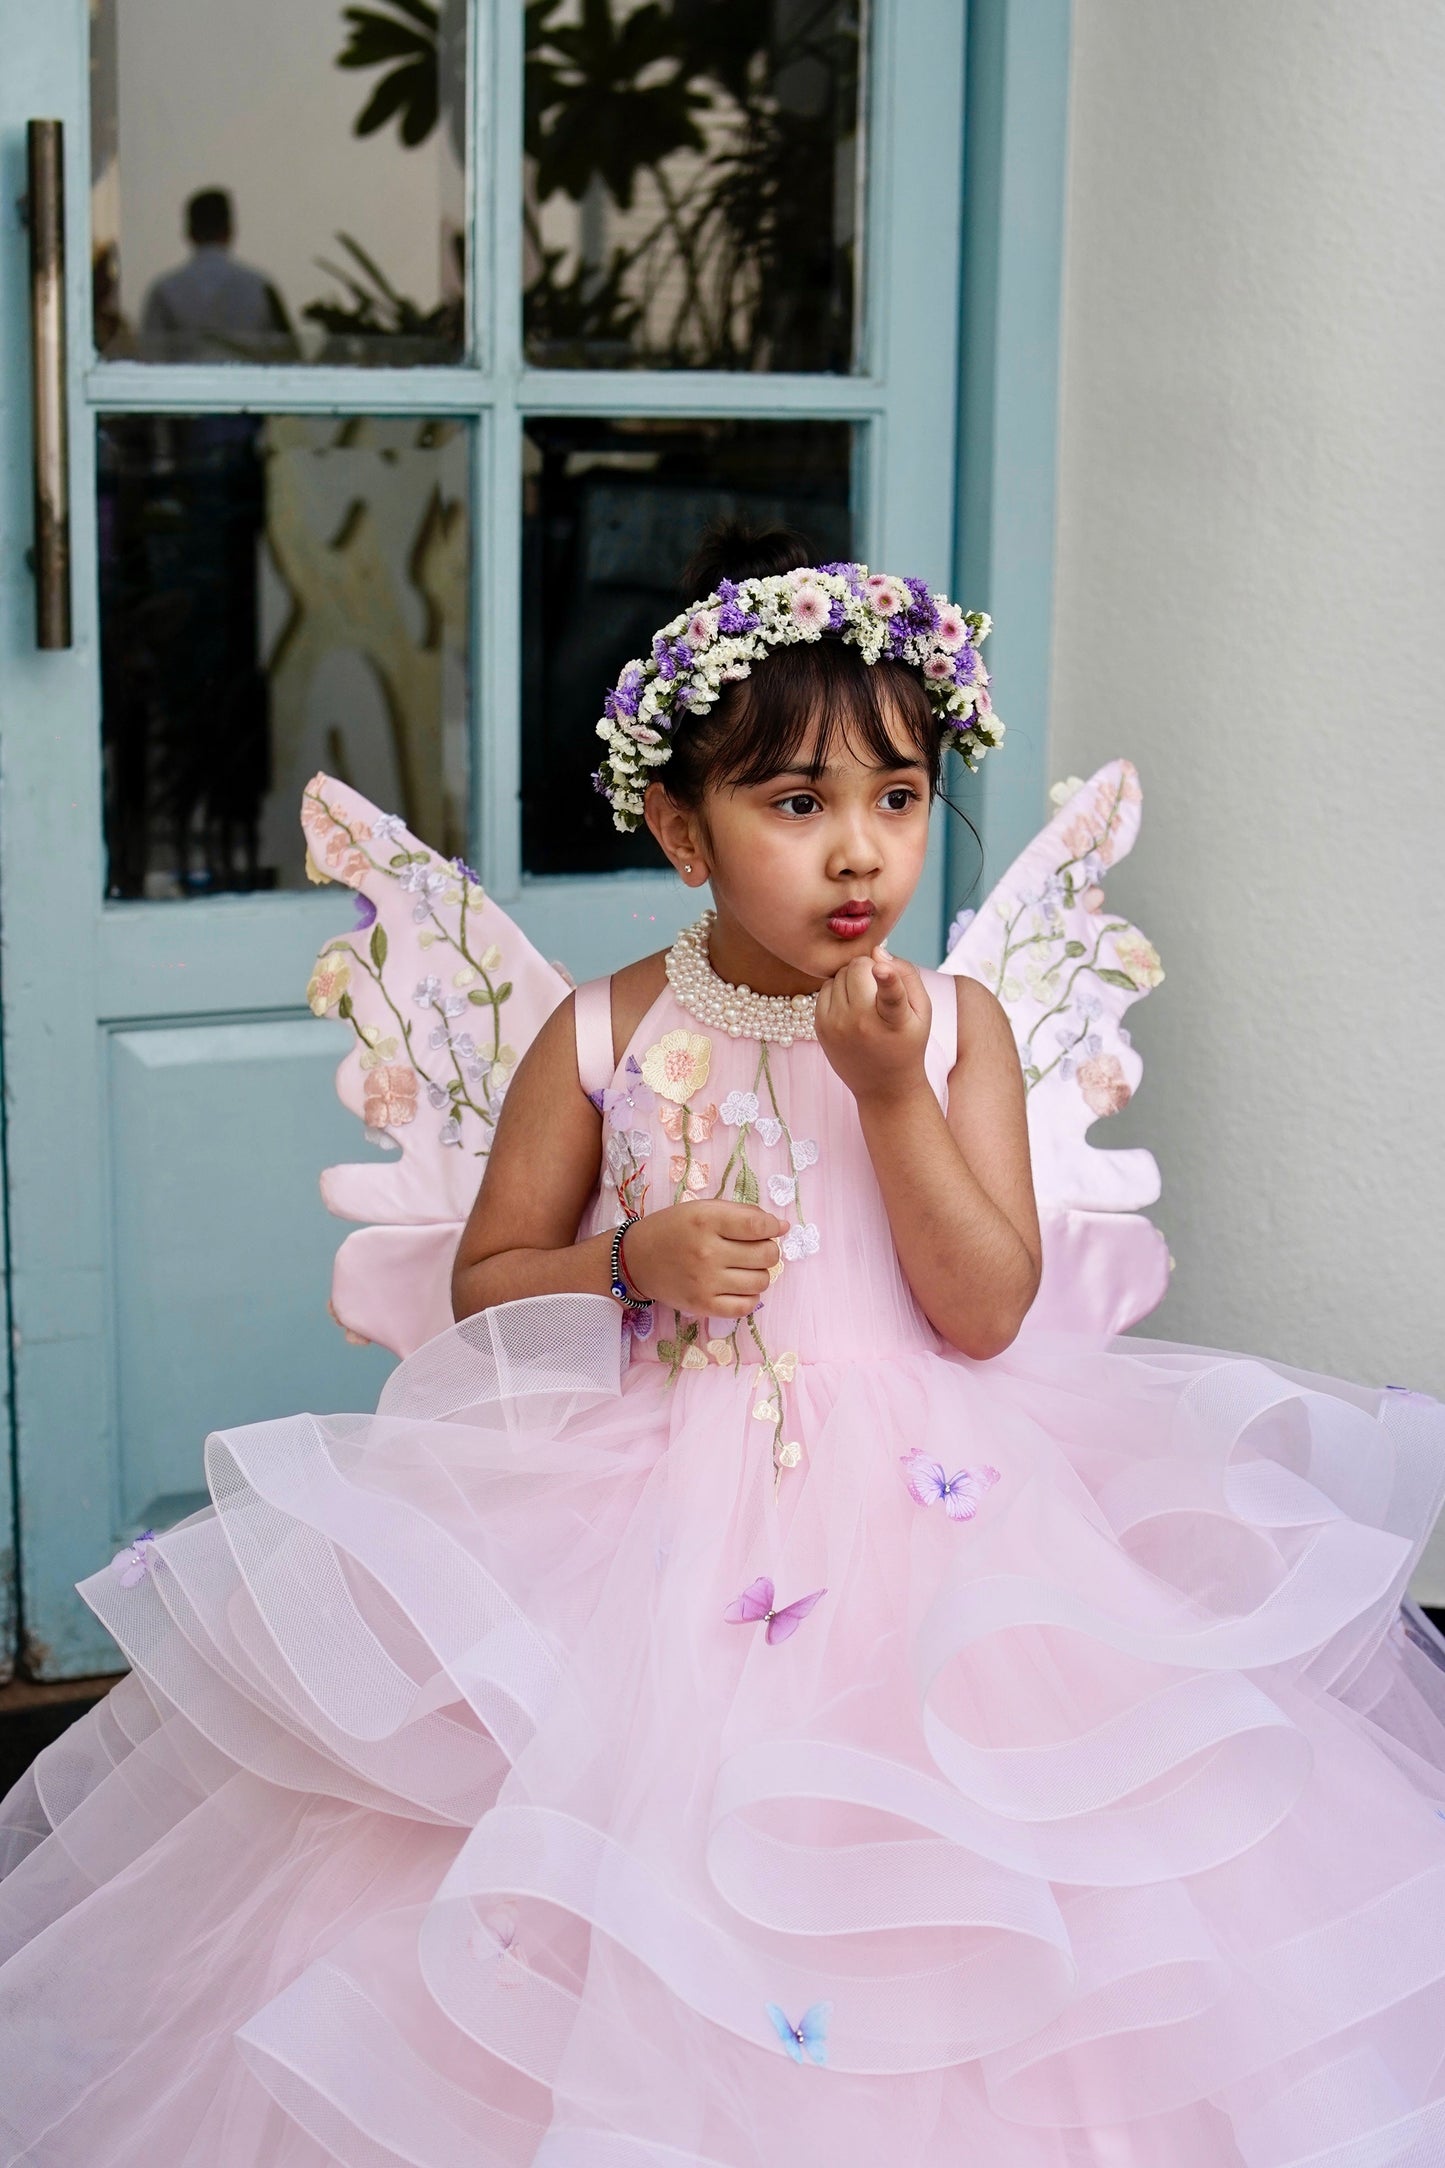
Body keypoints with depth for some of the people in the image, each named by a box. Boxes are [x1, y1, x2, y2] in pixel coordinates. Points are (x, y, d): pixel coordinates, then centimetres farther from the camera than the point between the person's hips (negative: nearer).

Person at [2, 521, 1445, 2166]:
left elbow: (990, 1312, -9)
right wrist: (634, 1260, -14)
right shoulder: (599, 1037, -2)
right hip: (652, 1519, 0)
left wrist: (891, 1090, -18)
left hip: (921, 1513, 0)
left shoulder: (962, 1023, -2)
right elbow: (482, 1281, 5)